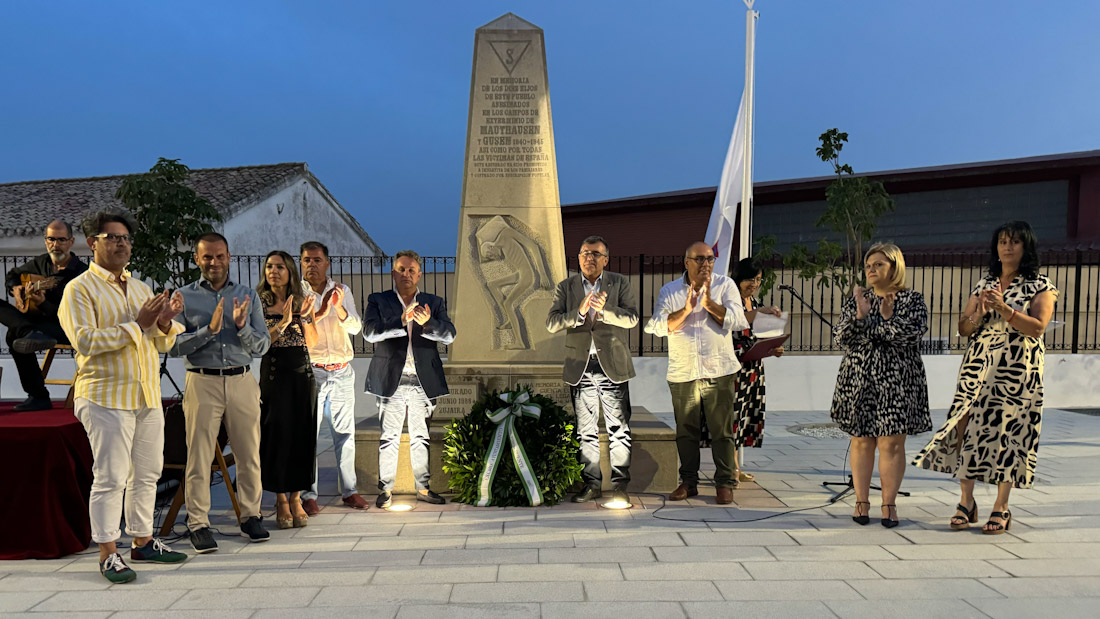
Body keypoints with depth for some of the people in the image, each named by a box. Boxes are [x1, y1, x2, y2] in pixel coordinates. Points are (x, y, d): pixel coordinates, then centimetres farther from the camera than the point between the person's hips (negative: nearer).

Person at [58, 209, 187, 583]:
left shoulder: (140, 288, 16)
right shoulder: (79, 289, -4)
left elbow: (163, 344, 15)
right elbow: (84, 341, -17)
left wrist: (165, 321, -7)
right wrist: (137, 325, -19)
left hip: (148, 396, 7)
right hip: (106, 397, -7)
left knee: (147, 474, 12)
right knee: (110, 478, -4)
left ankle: (142, 542, 24)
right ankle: (108, 554, 6)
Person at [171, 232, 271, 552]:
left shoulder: (248, 295, 10)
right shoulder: (184, 297, 5)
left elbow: (262, 346, 5)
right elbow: (174, 346, -5)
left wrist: (242, 327, -13)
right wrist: (210, 329, -16)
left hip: (242, 382, 2)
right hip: (202, 382, -2)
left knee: (249, 454, 7)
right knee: (199, 457, 0)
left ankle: (250, 516, 19)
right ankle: (198, 523, 9)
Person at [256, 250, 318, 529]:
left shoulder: (301, 300, 9)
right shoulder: (259, 302, 1)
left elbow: (313, 341, 5)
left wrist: (305, 317, -9)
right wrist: (284, 322, -17)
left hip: (302, 373, 3)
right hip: (274, 373, -3)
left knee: (302, 434, 3)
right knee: (277, 433, -2)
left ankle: (296, 497, 13)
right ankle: (281, 499, 9)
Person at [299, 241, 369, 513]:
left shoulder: (342, 291, 10)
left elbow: (356, 327, 0)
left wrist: (339, 307, -16)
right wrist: (320, 312, -19)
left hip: (342, 371, 3)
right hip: (310, 371, -3)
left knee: (345, 432, 7)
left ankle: (350, 490, 16)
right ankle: (309, 495, 5)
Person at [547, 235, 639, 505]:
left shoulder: (620, 283, 5)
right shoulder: (566, 287, 7)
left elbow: (632, 318, -8)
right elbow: (552, 323, -4)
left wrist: (603, 311, -24)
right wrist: (579, 312, -20)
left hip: (612, 366, -1)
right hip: (580, 366, 2)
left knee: (618, 429, -1)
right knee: (586, 431, 8)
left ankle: (620, 484, 8)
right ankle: (592, 483, 18)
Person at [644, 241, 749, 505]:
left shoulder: (725, 285, 5)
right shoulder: (669, 291, 7)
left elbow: (738, 320, -6)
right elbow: (658, 326, -4)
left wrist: (709, 303, -14)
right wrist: (686, 310, -15)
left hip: (718, 371, -1)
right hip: (682, 373, 1)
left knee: (722, 429, -1)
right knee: (686, 430, 8)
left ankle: (725, 483, 10)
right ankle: (689, 481, 20)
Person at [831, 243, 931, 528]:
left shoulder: (913, 300, 4)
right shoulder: (855, 299, 10)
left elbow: (911, 335, -11)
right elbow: (841, 337, -2)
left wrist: (888, 318, -20)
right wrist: (860, 315, -15)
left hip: (897, 381, -2)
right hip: (859, 379, 2)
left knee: (892, 442, -2)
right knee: (861, 440, 4)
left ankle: (889, 504, 7)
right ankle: (861, 501, 12)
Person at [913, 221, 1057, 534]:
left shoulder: (1041, 285, 4)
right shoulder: (984, 284, 15)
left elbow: (1037, 327, -10)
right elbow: (963, 329, 12)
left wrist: (1003, 308, -22)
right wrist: (980, 312, -8)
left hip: (1017, 369, -3)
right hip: (978, 365, 3)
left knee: (1007, 432, -4)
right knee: (967, 427, -4)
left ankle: (1001, 507, 6)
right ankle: (966, 502, 6)